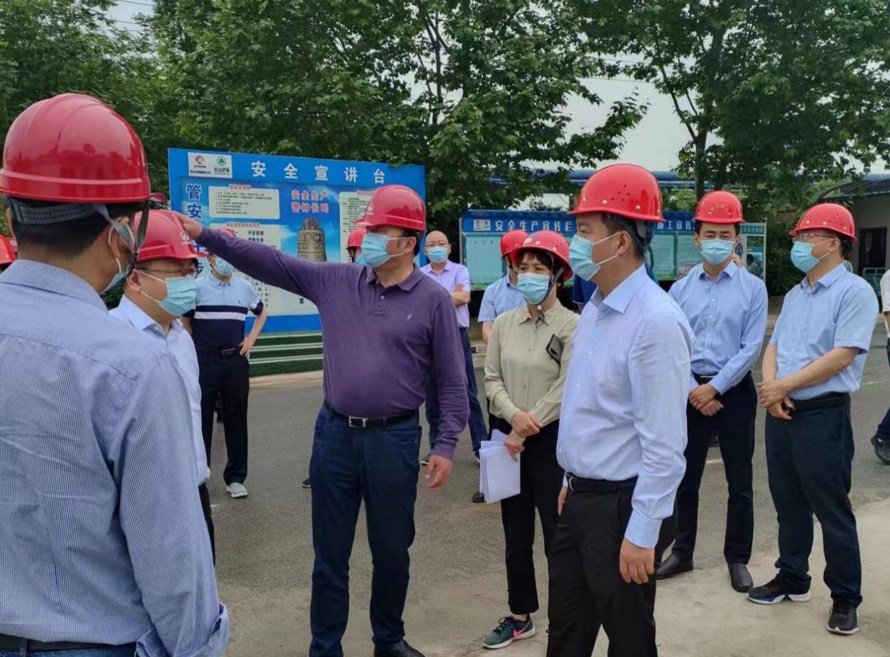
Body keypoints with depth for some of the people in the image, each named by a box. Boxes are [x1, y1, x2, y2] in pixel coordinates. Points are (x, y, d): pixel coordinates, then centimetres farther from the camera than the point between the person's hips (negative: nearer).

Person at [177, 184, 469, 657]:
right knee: (330, 552, 13)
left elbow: (452, 380, -3)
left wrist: (446, 444, -7)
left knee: (391, 549, 15)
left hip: (394, 439, -2)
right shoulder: (335, 281, 2)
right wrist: (204, 235, -8)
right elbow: (268, 262, 0)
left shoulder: (434, 299, -5)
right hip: (334, 433, 2)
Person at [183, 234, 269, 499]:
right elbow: (185, 321, 4)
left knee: (236, 419, 6)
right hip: (204, 361, -2)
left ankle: (235, 477, 15)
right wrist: (194, 351, -1)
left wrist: (251, 338, 11)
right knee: (201, 418, 4)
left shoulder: (244, 287, 7)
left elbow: (262, 312, 23)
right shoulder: (197, 287, -1)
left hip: (236, 361, 3)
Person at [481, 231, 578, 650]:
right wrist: (514, 415, -15)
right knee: (515, 531, 15)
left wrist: (526, 428, -13)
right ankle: (520, 616, 30)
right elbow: (492, 379, 3)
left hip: (551, 440, -5)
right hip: (507, 437, 5)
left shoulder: (572, 326, -9)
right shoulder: (505, 323, 5)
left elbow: (565, 389, -14)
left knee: (558, 531, 3)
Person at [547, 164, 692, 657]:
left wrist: (641, 533, -19)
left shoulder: (656, 322, -23)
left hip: (619, 505, -8)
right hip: (579, 498, 8)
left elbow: (664, 444, -23)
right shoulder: (594, 309, 6)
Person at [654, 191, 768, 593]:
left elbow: (751, 347, -8)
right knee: (684, 478, 10)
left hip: (735, 392, -1)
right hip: (690, 392, 2)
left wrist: (714, 388, -13)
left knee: (740, 481, 9)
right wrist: (692, 390, -10)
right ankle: (681, 553, 26)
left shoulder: (753, 288, -4)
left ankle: (737, 559, 25)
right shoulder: (679, 289, 1)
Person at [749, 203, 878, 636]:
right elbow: (774, 347, 10)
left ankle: (845, 597, 18)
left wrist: (784, 386, -15)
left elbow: (842, 356, -18)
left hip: (823, 416, -7)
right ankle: (792, 579, 30)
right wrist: (770, 389, -9)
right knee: (789, 504, 16)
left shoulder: (854, 292, -10)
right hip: (780, 414, 7)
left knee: (832, 510, 3)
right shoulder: (794, 295, 14)